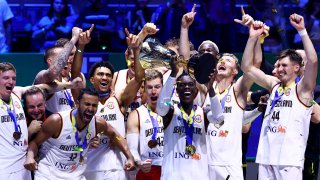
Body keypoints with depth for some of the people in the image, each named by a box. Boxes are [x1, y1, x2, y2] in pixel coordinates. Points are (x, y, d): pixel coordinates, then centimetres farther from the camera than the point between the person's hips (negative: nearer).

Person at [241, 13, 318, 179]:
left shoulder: (302, 89, 0)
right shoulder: (274, 84, 16)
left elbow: (312, 61, -16)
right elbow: (247, 67, 14)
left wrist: (301, 30, -17)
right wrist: (253, 37, 6)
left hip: (290, 160, -6)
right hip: (266, 158, 6)